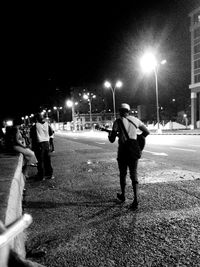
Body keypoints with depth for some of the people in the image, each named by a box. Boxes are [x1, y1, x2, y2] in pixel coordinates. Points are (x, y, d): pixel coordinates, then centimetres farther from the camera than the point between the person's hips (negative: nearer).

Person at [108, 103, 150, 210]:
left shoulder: (117, 122, -4)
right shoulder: (135, 120, 8)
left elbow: (112, 140, -5)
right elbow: (147, 132, 12)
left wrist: (109, 134, 16)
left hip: (123, 151, -3)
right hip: (134, 150, 3)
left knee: (123, 174, 16)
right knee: (134, 174, 8)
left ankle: (123, 196, 33)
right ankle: (136, 199, -4)